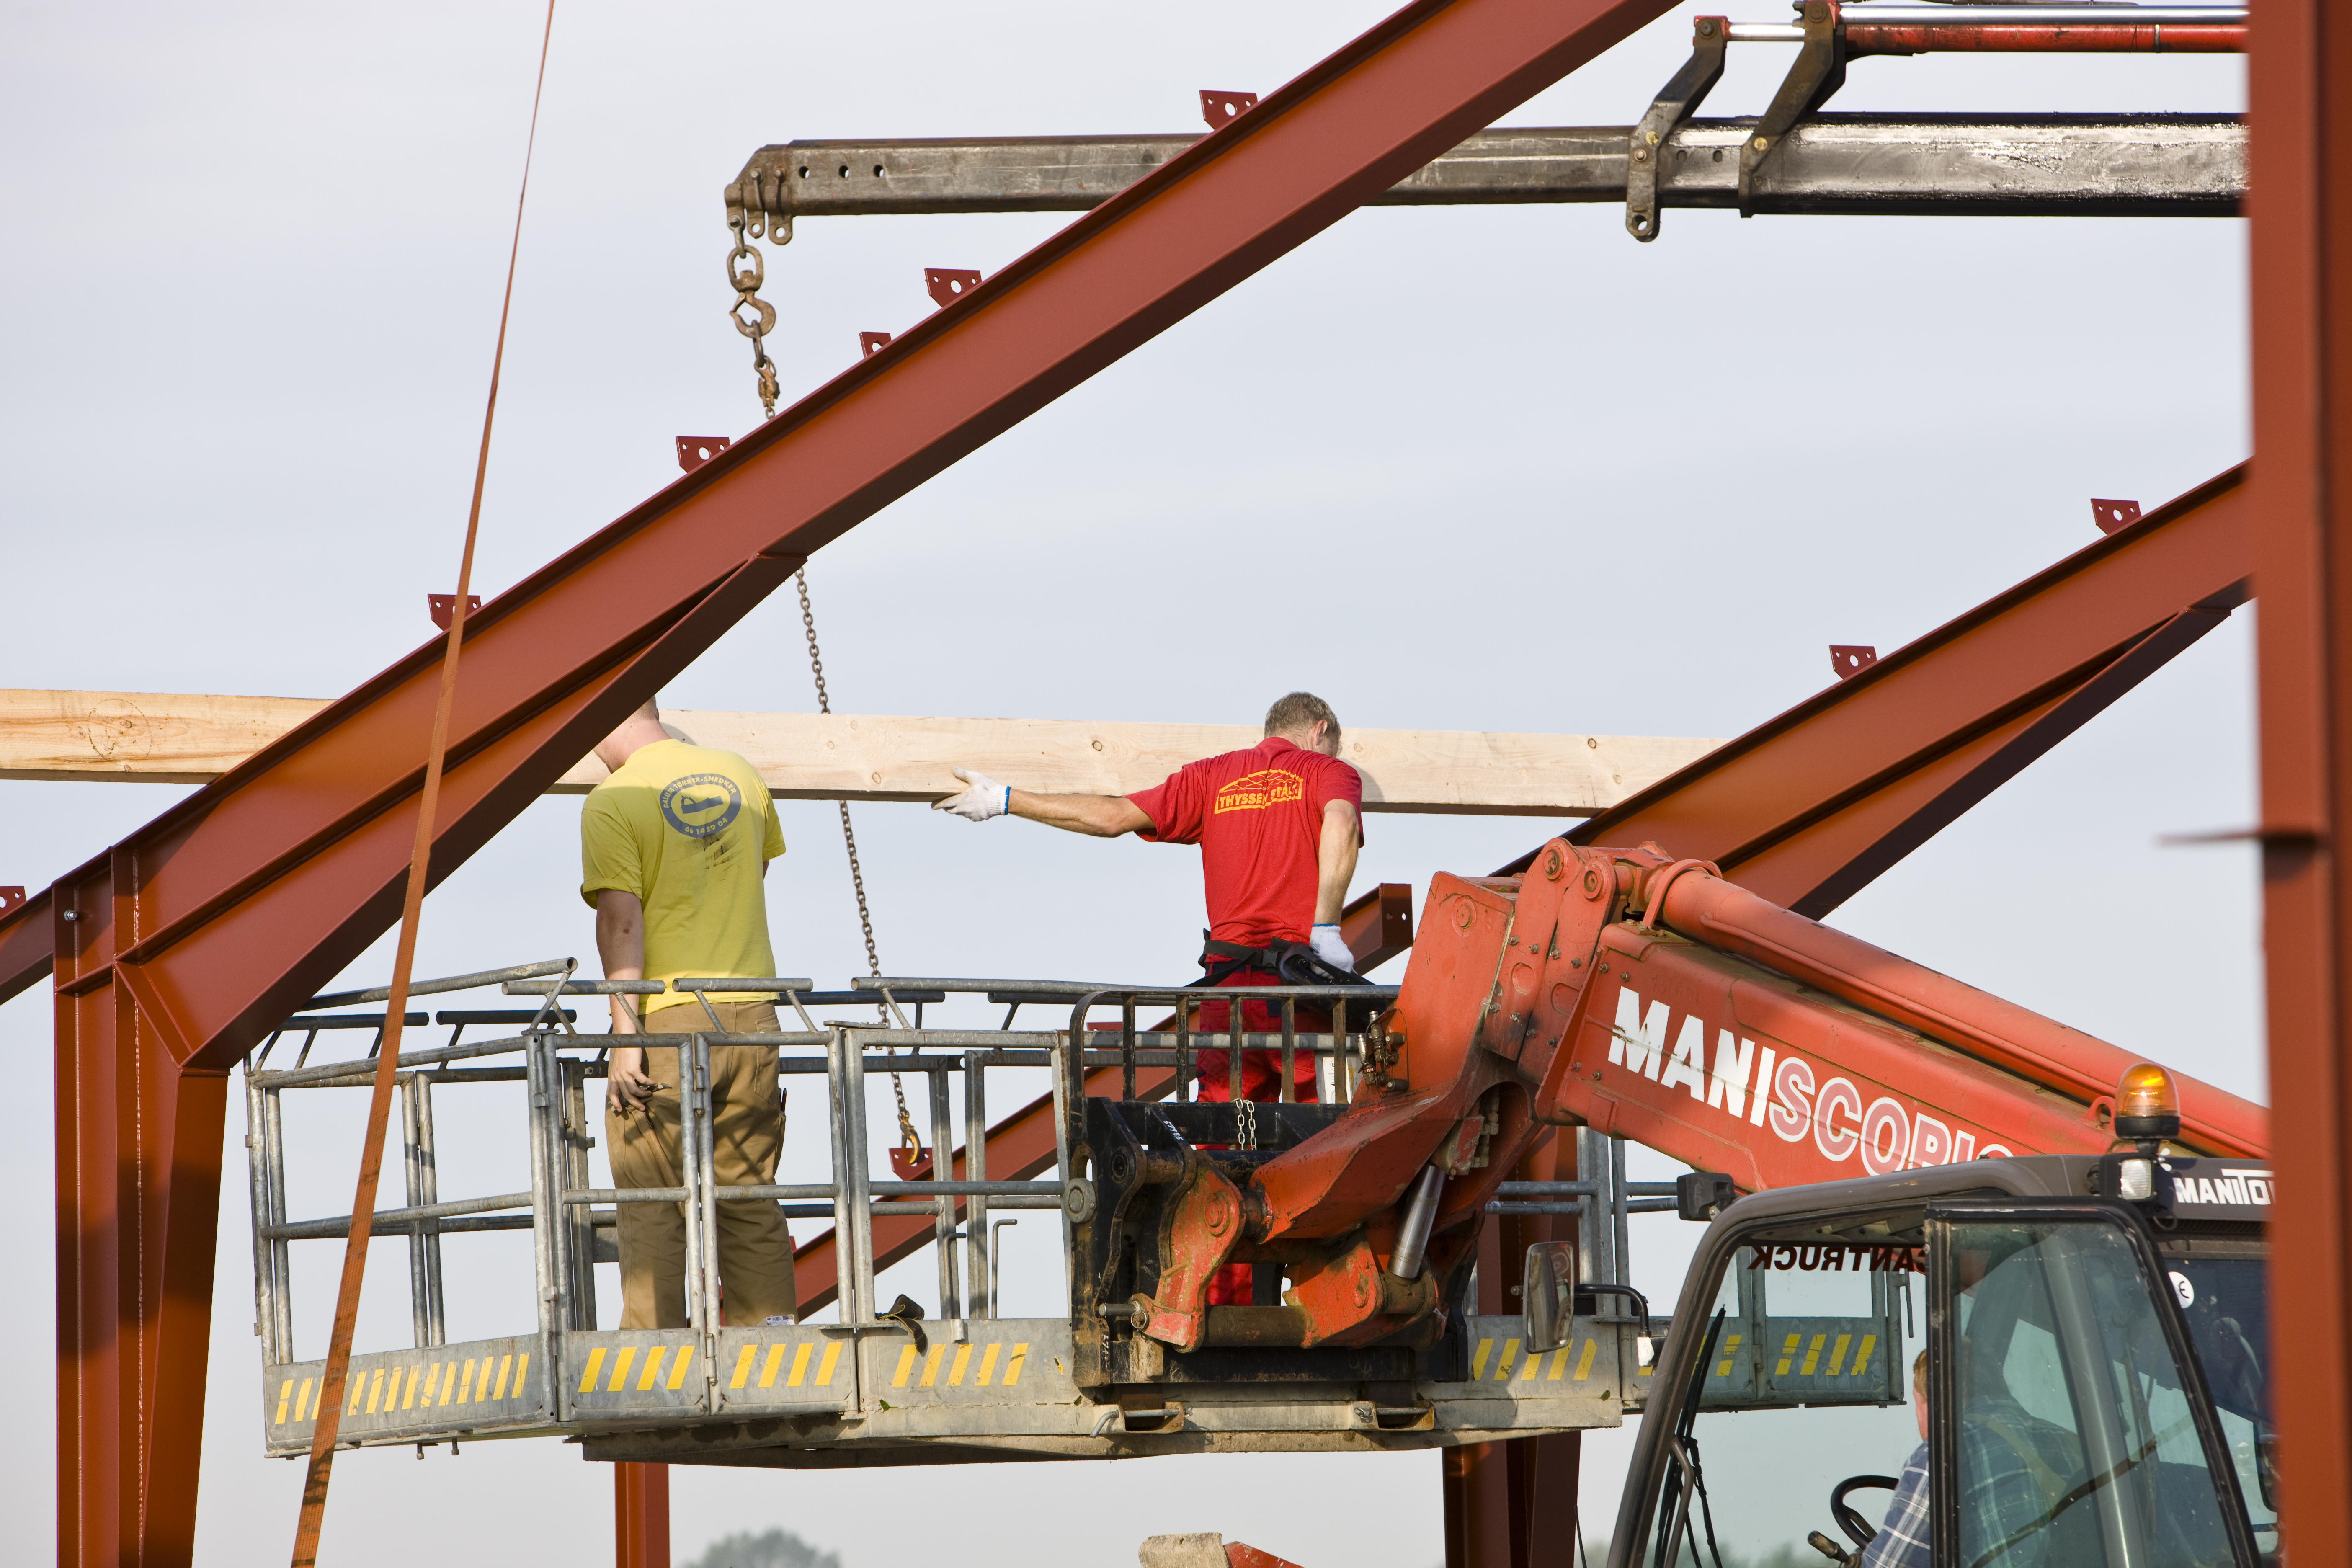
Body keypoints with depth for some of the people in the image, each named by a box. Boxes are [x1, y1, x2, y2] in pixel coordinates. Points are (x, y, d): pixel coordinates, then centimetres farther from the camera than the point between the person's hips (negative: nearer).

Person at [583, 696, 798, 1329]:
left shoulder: (613, 802, -9)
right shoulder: (742, 777, 9)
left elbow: (622, 920, -16)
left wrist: (625, 1032, -17)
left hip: (666, 1020, -5)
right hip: (750, 1015, 5)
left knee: (652, 1211, 0)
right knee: (751, 1204, 10)